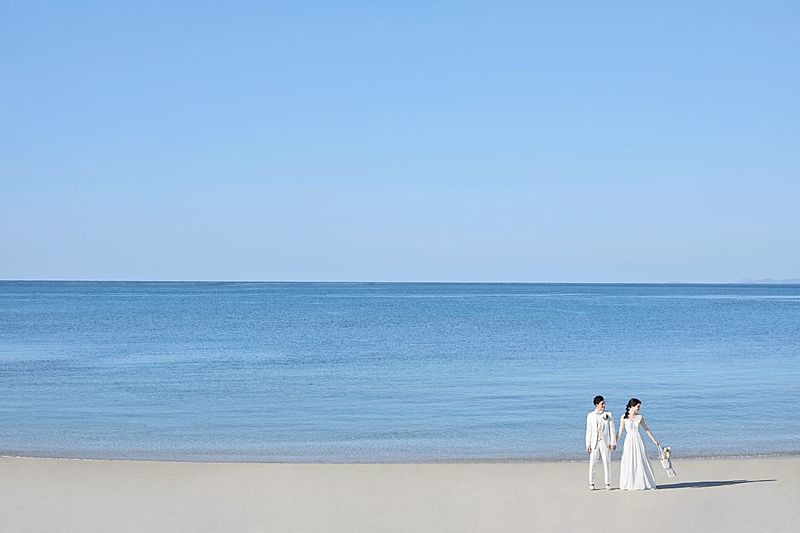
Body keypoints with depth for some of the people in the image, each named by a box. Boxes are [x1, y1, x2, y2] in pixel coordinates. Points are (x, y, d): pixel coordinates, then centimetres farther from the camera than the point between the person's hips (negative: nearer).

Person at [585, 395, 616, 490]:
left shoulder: (608, 415, 3)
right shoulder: (590, 415, 4)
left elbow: (612, 429, 2)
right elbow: (588, 430, 4)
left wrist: (613, 443, -5)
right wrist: (588, 444, 0)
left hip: (605, 442, 0)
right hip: (594, 442, 0)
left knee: (606, 463, 3)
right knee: (592, 463, -2)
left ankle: (607, 483, 10)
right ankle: (591, 483, 6)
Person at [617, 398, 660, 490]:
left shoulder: (639, 417, 5)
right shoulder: (624, 417, -2)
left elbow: (646, 429, 13)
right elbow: (620, 431, 1)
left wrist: (654, 440, 13)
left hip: (638, 440, 2)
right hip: (629, 441, -2)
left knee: (641, 462, 2)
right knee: (629, 463, 0)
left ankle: (647, 483, 8)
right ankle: (628, 485, 9)